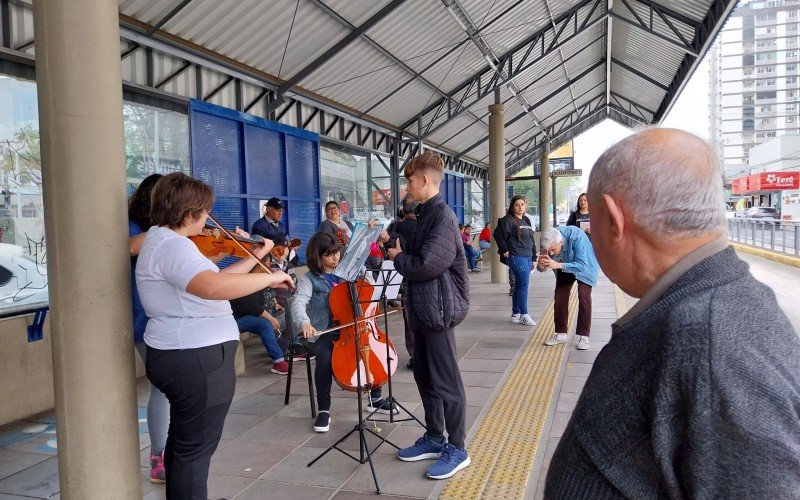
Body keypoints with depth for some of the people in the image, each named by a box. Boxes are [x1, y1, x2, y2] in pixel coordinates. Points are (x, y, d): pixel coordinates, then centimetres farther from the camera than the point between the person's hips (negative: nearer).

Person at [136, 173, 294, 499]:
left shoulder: (163, 238, 12)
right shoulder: (172, 245, -22)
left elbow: (212, 278, 16)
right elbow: (214, 287, -40)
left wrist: (255, 257, 17)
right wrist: (271, 277, -29)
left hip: (182, 356, 12)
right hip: (197, 361, -12)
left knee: (181, 440, 25)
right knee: (196, 449, 2)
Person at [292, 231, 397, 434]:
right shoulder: (309, 279, -3)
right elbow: (298, 303, -19)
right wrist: (304, 322, -40)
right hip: (323, 333, -4)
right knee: (325, 359, -32)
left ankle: (375, 398, 5)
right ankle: (323, 410, -11)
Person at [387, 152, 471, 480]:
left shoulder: (442, 216, -17)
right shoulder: (425, 214, 13)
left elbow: (426, 266, -24)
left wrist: (398, 258, -8)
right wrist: (400, 251, 1)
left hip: (438, 309, -10)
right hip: (422, 308, 10)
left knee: (446, 382, 0)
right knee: (425, 377, 17)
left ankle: (457, 449, 13)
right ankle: (434, 438, 30)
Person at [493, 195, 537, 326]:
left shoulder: (526, 220, 16)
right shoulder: (508, 220, -8)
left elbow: (531, 240, 19)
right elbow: (498, 234, -14)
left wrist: (534, 257, 16)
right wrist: (505, 250, -10)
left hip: (527, 257, 8)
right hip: (516, 257, -8)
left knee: (519, 285, 11)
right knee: (524, 284, -10)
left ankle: (515, 314, 19)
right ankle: (524, 314, -1)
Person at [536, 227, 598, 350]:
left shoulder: (576, 238, -41)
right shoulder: (548, 242, -27)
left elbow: (582, 265, -45)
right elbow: (541, 268, -19)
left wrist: (557, 265, -55)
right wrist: (541, 264, -45)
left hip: (584, 268, -4)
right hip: (564, 269, 4)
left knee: (584, 297, -15)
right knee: (559, 298, 1)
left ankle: (583, 336, -6)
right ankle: (560, 334, 14)